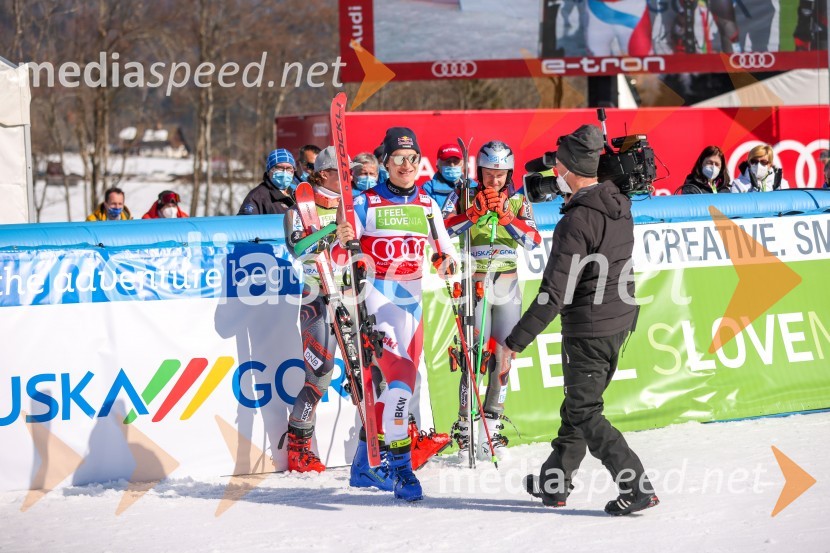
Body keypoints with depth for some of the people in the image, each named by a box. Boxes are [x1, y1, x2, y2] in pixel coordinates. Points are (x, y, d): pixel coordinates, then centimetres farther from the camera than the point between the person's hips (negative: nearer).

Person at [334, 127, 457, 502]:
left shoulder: (427, 205, 9)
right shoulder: (366, 203, -4)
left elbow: (443, 251, 16)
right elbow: (338, 258, -6)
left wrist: (448, 263, -6)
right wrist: (343, 242, -28)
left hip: (412, 301, 5)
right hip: (376, 297, -5)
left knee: (402, 385, 8)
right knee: (399, 375, -21)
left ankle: (365, 462, 25)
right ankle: (400, 466, -18)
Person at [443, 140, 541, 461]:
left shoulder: (518, 202, 6)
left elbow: (533, 241, -8)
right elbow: (444, 230, -16)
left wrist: (505, 217, -19)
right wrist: (476, 211, -25)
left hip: (508, 285, 3)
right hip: (476, 283, -3)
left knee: (503, 354, 4)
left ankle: (492, 423, 15)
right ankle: (465, 426, -8)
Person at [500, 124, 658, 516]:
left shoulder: (576, 222, -23)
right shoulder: (620, 205, 3)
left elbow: (554, 295, -25)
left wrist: (515, 342, -21)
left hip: (588, 329, -9)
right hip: (621, 319, 9)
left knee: (584, 412, 1)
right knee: (578, 403, 19)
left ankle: (637, 487, -6)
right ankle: (554, 483, 30)